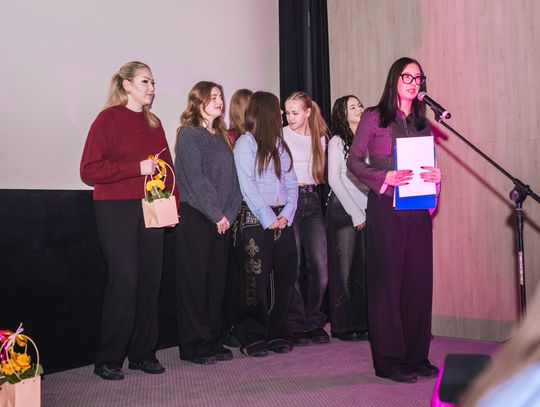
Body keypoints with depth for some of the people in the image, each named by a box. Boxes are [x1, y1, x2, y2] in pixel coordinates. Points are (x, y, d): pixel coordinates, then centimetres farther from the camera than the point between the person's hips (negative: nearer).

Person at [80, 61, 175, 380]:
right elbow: (89, 169, -9)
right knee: (124, 279, -9)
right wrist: (137, 168, -14)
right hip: (116, 208, -5)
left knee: (150, 279, 3)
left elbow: (167, 165, 20)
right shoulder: (109, 119, -3)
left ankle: (143, 353, 15)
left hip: (151, 209, 6)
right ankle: (109, 360, 3)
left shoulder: (154, 123, 15)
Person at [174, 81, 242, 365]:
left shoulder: (222, 137, 16)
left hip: (221, 221, 7)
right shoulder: (189, 134, -5)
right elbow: (195, 179, -13)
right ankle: (193, 346, 5)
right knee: (194, 280, -2)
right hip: (195, 217, -7)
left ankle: (213, 341, 18)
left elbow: (232, 178, 12)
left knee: (217, 280, 9)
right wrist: (217, 215, -13)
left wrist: (229, 214, -1)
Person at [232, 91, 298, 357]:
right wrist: (268, 218, -13)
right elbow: (247, 186, -10)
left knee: (284, 276, 5)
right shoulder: (245, 143, -2)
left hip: (282, 221, 6)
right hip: (255, 221, -6)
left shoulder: (279, 144, 17)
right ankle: (253, 338, 6)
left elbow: (291, 183, 12)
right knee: (256, 279, -3)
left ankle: (277, 334, 15)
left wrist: (287, 214, -3)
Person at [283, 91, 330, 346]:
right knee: (293, 266, -3)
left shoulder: (320, 138, 14)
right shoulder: (281, 136, 2)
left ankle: (314, 322, 13)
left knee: (320, 265, -2)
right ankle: (296, 326, 8)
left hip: (312, 200, 4)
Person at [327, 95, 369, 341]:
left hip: (366, 211, 5)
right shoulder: (338, 141, 0)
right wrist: (355, 213, -8)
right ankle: (342, 326, 5)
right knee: (344, 268, -2)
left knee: (364, 269, 2)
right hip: (343, 210, -4)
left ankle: (362, 323, 10)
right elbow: (334, 180, -5)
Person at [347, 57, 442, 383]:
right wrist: (384, 178, -18)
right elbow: (354, 161, -3)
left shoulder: (423, 123, 15)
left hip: (418, 209, 5)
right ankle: (389, 360, 6)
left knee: (420, 280, 4)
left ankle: (417, 356, 15)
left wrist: (436, 176, -5)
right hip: (386, 208, -5)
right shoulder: (374, 118, 1)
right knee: (387, 280, -2)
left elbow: (430, 165, 18)